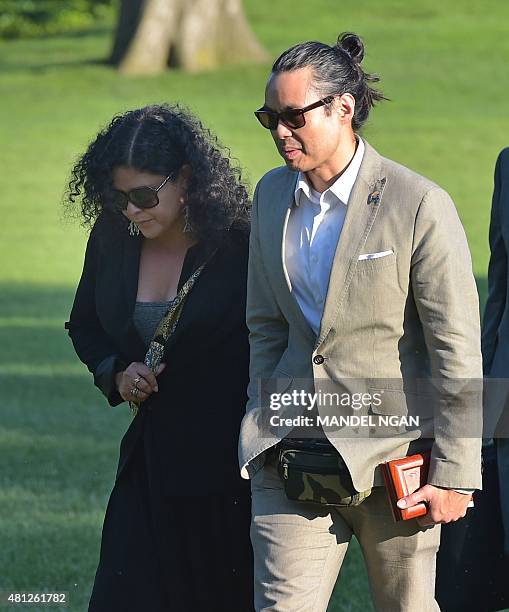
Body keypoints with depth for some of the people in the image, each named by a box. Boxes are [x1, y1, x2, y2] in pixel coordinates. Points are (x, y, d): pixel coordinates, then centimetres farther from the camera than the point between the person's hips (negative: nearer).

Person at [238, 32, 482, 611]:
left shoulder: (420, 205, -11)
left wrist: (454, 475, -11)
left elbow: (458, 352, -10)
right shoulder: (272, 195, 8)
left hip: (394, 458, -4)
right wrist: (263, 422, 15)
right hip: (293, 455, 4)